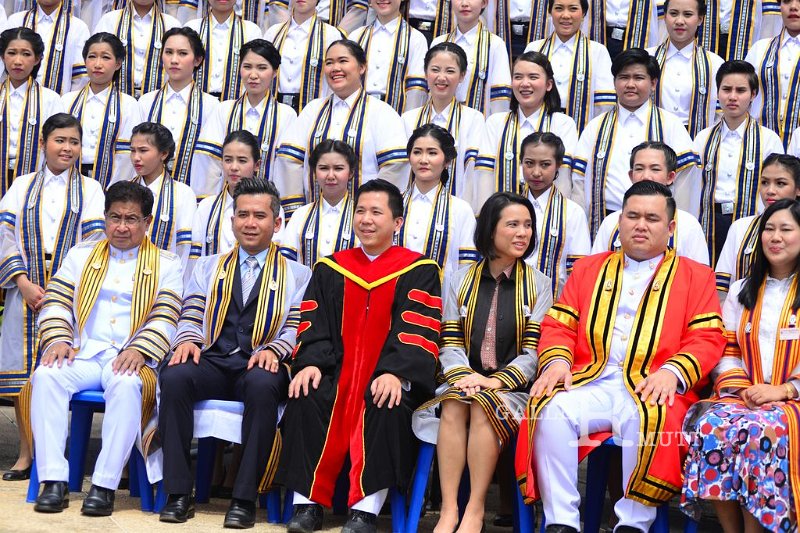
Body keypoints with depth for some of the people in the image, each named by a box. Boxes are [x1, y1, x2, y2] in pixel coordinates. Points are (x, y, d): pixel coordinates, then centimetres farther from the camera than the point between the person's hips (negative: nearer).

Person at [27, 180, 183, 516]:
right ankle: (54, 481, -29)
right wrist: (58, 340, -7)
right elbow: (56, 302, 13)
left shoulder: (166, 266, 12)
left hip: (130, 360, -2)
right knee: (46, 376, -30)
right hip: (81, 354, 3)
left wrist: (139, 350, -18)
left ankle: (105, 485, -33)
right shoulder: (81, 256, 21)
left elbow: (166, 318, 0)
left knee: (126, 385, -38)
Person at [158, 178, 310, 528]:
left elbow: (298, 329, 4)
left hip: (259, 366, -2)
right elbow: (190, 318, 16)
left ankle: (245, 498, -31)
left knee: (263, 385, -39)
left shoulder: (297, 276, 16)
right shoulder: (208, 268, 25)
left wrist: (274, 349, -16)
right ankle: (178, 493, -26)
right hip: (212, 362, 2)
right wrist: (188, 340, -7)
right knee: (174, 376, -32)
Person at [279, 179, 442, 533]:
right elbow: (313, 324, 8)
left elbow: (418, 331, -7)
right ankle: (307, 501, -23)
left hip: (389, 375, -3)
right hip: (337, 371, 3)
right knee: (306, 396, -28)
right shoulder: (330, 269, 17)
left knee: (387, 405, -35)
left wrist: (396, 373, -24)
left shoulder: (418, 271, 6)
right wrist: (309, 363, -13)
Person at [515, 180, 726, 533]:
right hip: (591, 383, 3)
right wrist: (557, 360, -5)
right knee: (552, 411, -30)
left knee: (649, 419, -37)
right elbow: (558, 325, 18)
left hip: (651, 389, -2)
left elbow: (707, 338, 4)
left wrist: (672, 372, -15)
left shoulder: (695, 276, 16)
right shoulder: (589, 269, 25)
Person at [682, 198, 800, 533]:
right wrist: (737, 385, -3)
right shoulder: (742, 291, 22)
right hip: (742, 395, 4)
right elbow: (726, 348, 16)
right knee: (710, 426, -30)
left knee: (761, 431, -37)